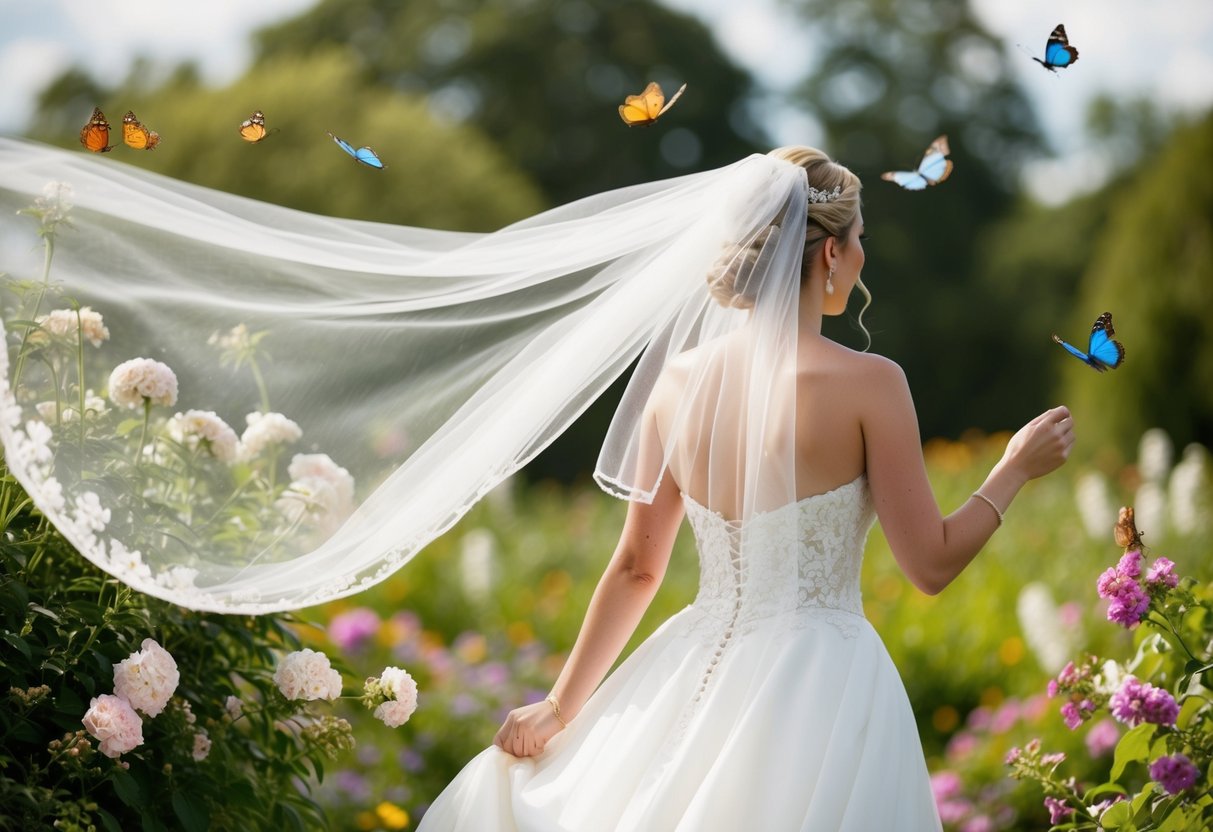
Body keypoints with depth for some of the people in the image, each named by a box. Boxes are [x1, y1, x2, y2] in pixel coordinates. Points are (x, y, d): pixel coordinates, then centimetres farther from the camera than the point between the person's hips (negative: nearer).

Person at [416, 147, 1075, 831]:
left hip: (699, 674, 4)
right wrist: (1015, 470, 7)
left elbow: (636, 569, 6)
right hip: (822, 685, -4)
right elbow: (930, 565, -8)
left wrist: (561, 707, 15)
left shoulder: (680, 378, 2)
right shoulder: (868, 382, -11)